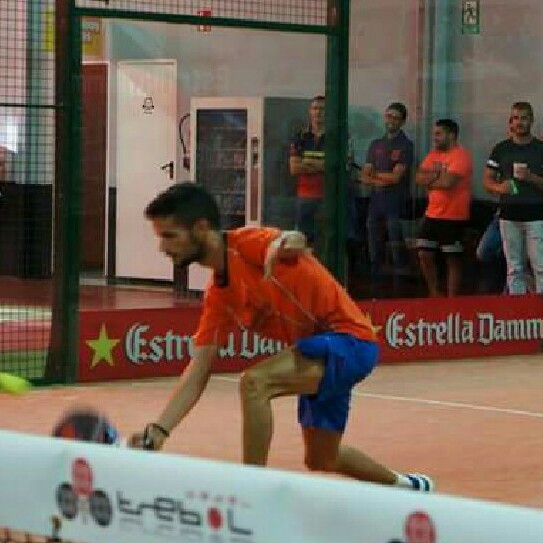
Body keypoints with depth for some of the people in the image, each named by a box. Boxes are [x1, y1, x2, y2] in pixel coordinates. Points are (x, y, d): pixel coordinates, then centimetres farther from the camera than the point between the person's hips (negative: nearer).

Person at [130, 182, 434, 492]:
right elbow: (199, 371, 1)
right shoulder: (218, 297, 5)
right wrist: (158, 432, -9)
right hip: (316, 350, 10)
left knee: (255, 382, -28)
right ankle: (407, 486, 48)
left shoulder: (249, 243, -16)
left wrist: (283, 243, -60)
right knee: (321, 460, 21)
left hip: (348, 339, -10)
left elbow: (296, 241, -35)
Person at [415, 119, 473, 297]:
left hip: (453, 217, -8)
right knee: (424, 255, 7)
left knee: (452, 260, 1)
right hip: (432, 215, 8)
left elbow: (447, 182, -24)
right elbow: (419, 177, 2)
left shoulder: (461, 155, -13)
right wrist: (438, 174, -15)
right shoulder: (433, 154, 12)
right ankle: (434, 294, 21)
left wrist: (429, 180, -7)